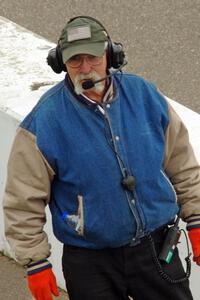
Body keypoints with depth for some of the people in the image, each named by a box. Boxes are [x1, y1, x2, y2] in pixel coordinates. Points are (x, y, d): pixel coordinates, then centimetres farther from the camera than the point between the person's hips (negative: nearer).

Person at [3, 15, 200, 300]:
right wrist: (36, 264, -7)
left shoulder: (146, 96, -3)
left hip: (156, 248, 3)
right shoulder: (43, 123, -14)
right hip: (90, 263, -2)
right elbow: (23, 202, -8)